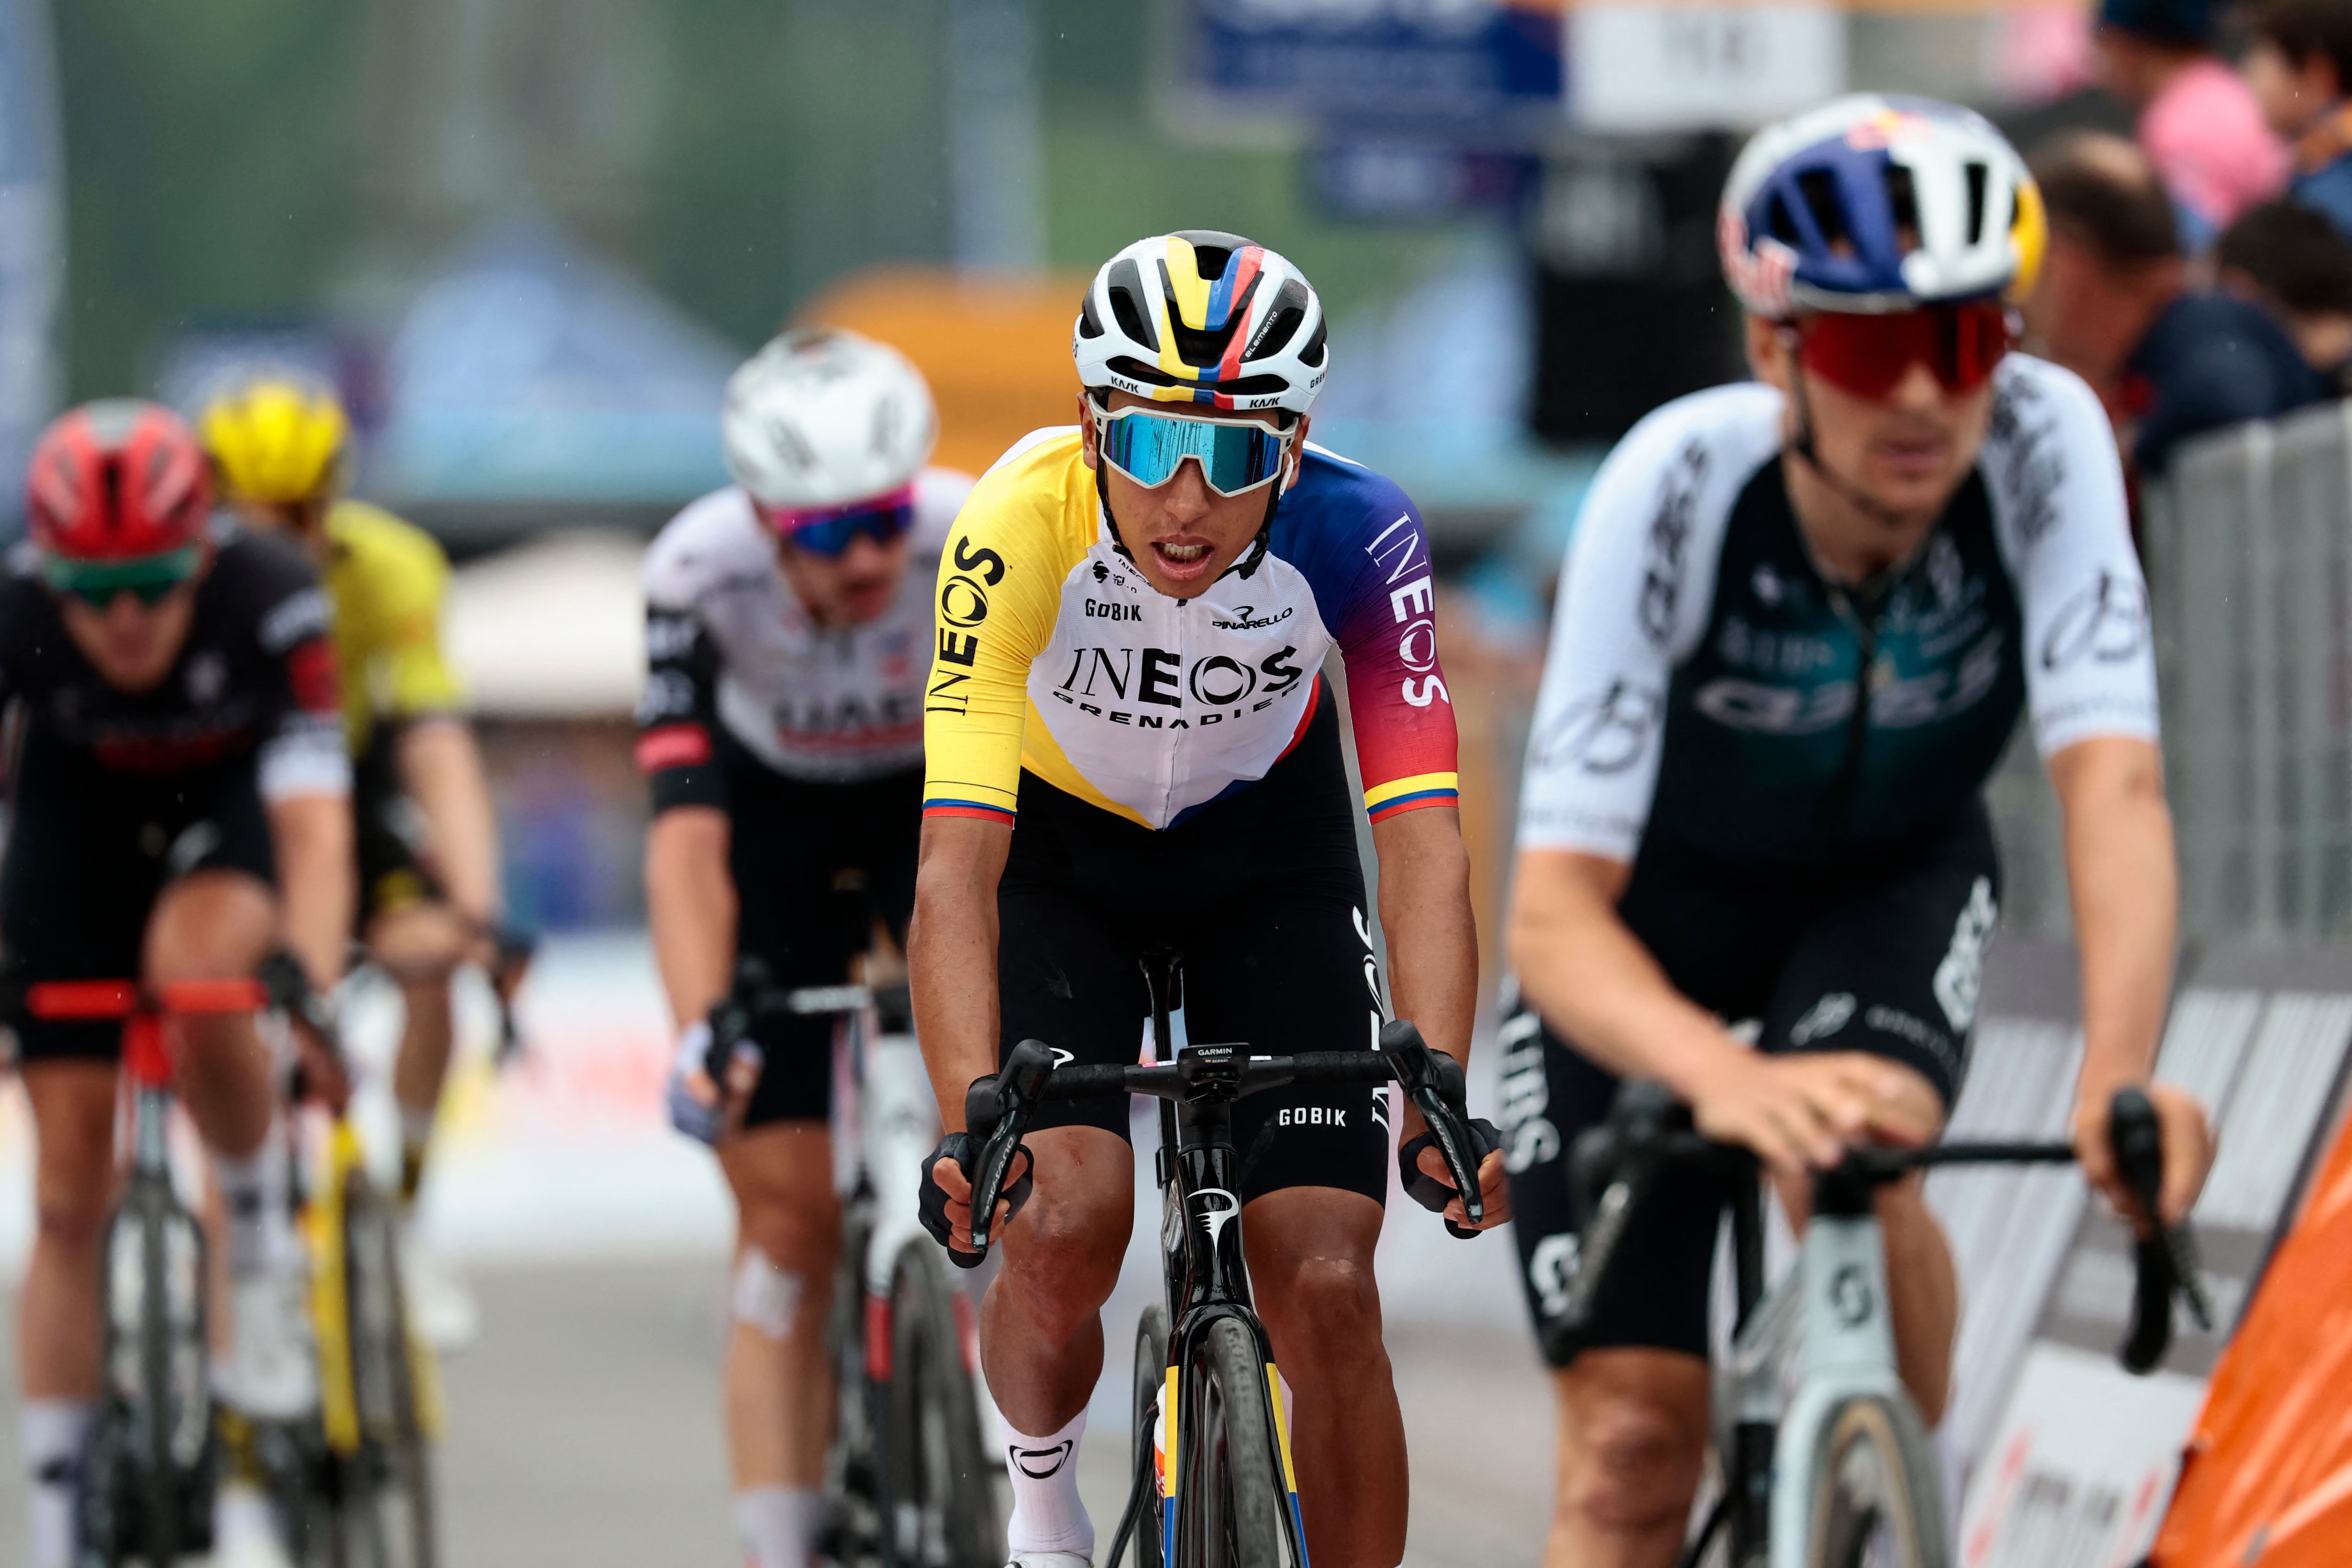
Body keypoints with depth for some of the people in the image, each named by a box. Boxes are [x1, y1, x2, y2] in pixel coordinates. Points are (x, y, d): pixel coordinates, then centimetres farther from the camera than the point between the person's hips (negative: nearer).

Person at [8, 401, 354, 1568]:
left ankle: (262, 1246, -11)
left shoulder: (272, 603, -34)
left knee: (195, 967, -38)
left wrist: (312, 992, -52)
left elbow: (314, 825, -39)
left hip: (235, 801, -2)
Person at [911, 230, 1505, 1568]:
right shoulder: (1024, 527, -33)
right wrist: (969, 1118, -52)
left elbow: (1423, 839, -35)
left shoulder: (1355, 535, -31)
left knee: (1327, 1284, -11)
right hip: (1059, 852, -1)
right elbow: (957, 860, -39)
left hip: (1266, 849, 1)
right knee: (1070, 1222, -22)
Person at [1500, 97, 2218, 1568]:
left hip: (1895, 882, 1)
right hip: (1655, 910, -1)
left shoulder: (2042, 439, -30)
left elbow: (2115, 783, -38)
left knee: (1858, 1159, -32)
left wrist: (2121, 1073, -56)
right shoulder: (1678, 485, -34)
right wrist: (1728, 1080, -58)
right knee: (1634, 1446, -9)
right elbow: (1556, 912, -38)